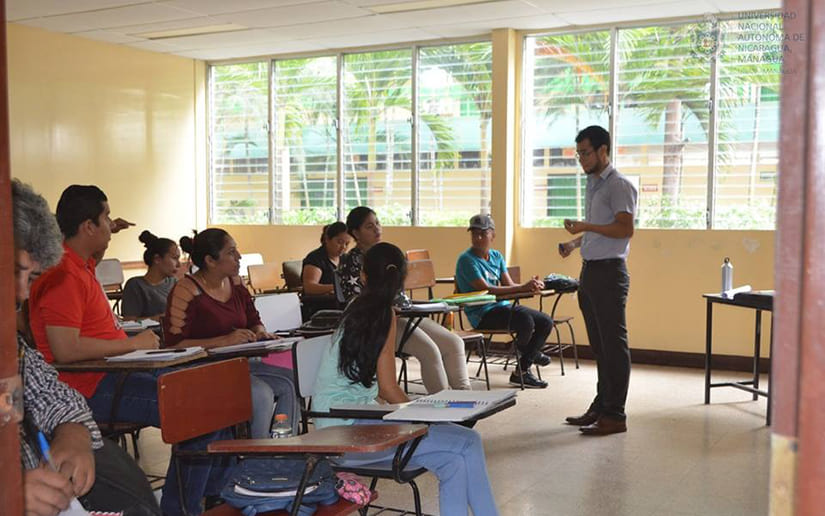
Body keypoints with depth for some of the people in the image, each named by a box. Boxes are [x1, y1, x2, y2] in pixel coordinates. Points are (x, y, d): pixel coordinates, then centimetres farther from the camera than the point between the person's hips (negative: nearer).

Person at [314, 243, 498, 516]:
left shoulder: (355, 310, 13)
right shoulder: (383, 314, -9)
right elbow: (388, 388, -10)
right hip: (346, 430, -8)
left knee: (454, 459, -4)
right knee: (466, 444, -15)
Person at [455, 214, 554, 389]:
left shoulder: (497, 256, 13)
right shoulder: (466, 260, -11)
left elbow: (510, 285, 5)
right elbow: (485, 289, -21)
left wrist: (531, 286, -17)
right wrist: (522, 287, -27)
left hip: (503, 306, 8)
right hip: (482, 314, -8)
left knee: (546, 322, -4)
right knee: (525, 320, -29)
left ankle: (521, 372, 7)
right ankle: (527, 353, 8)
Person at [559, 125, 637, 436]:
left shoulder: (619, 186, -10)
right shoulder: (592, 185, 18)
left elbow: (625, 229, -18)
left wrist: (586, 226, -22)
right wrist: (575, 243, 11)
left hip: (609, 271, -9)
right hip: (589, 270, 9)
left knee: (613, 344, -4)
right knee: (598, 344, 13)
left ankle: (615, 415, 0)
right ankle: (600, 406, 21)